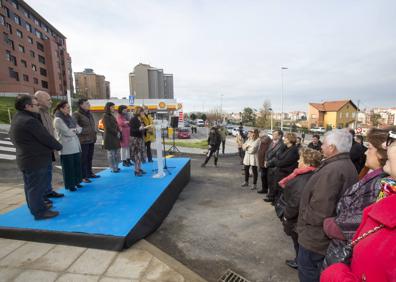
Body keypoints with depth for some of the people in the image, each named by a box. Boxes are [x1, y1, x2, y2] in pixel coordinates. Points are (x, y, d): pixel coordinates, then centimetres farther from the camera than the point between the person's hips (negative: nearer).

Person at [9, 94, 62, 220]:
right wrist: (59, 146, -2)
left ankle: (35, 206, 37)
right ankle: (40, 211, 13)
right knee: (37, 187, 1)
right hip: (36, 160, -10)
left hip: (25, 159, 10)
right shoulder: (30, 121, -22)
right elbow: (46, 138, -21)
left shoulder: (17, 119, 10)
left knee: (30, 186, 21)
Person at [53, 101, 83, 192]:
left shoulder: (69, 118, 13)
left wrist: (73, 130, -9)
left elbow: (79, 129, 9)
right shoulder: (58, 120, -10)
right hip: (66, 148, -7)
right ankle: (70, 185, 14)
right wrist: (75, 131, -1)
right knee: (68, 167, 2)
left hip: (76, 146, 7)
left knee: (77, 165, 13)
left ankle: (76, 182, 26)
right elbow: (67, 132, -17)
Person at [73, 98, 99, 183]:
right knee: (83, 159, -2)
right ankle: (83, 176, 7)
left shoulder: (89, 113, 15)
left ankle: (89, 173, 28)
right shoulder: (76, 114, -8)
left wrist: (94, 134, 15)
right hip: (83, 140, -7)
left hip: (91, 139, 7)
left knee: (90, 158, 16)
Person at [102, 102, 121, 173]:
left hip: (115, 137, 8)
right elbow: (108, 127, -15)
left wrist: (118, 133, 3)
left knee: (116, 152, 9)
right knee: (111, 153, -1)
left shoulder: (112, 116, 18)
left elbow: (116, 126, 17)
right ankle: (113, 168, 5)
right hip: (109, 137, -8)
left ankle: (116, 167, 18)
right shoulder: (106, 116, -7)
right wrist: (116, 133, -11)